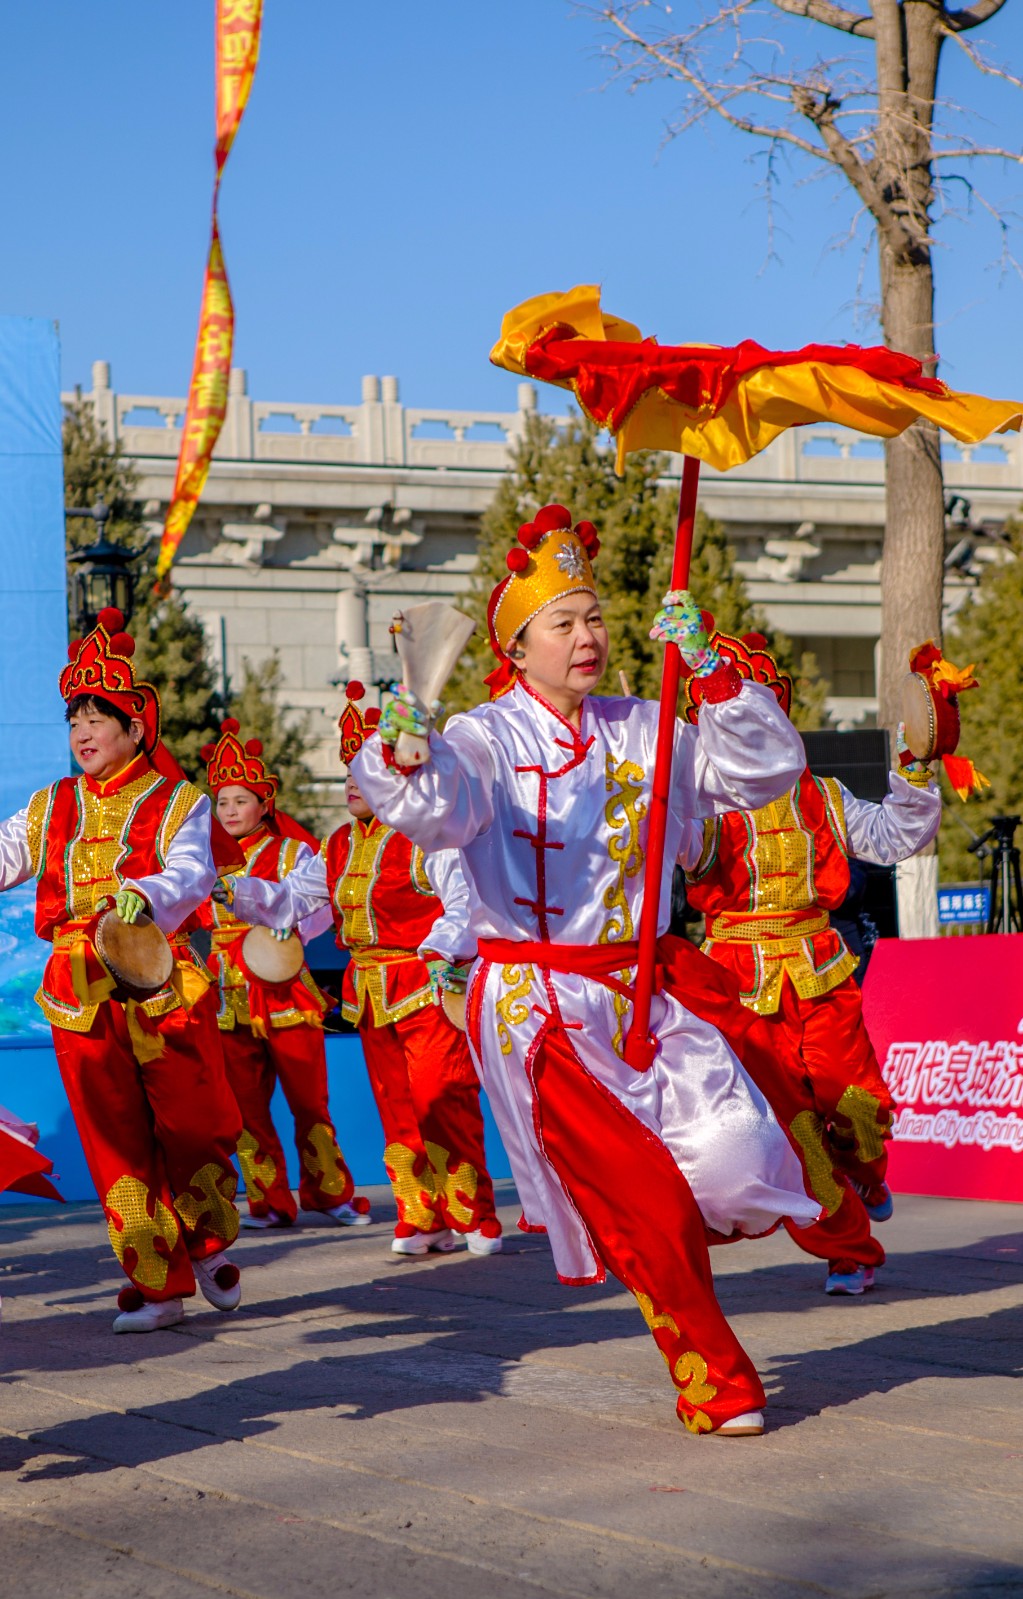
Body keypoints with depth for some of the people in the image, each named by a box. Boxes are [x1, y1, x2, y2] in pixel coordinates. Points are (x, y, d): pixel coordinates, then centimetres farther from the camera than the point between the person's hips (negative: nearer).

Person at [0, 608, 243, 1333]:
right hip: (80, 996, 3)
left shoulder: (177, 803, 0)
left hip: (163, 987, -3)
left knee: (193, 1130, 0)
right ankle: (156, 1285, 11)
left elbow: (191, 873, -18)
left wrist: (145, 896, -38)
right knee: (116, 1143, 3)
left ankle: (207, 1244, 28)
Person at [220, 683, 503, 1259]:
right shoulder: (340, 846, 15)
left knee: (440, 1103, -10)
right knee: (396, 1109, 9)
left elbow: (465, 900, -16)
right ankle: (422, 1219, 16)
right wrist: (234, 889, 5)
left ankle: (475, 1220, -2)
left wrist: (441, 952, -29)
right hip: (371, 992, 8)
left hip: (428, 987, -8)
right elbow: (290, 900, 18)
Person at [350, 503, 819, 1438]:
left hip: (641, 993, 4)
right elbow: (439, 809, -27)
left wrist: (713, 674, -12)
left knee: (737, 1159, -12)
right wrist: (406, 756, -50)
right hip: (538, 1004, -4)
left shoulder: (641, 734, 9)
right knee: (647, 1207, -5)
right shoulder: (488, 741, -6)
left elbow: (765, 769, 2)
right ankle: (717, 1388, 14)